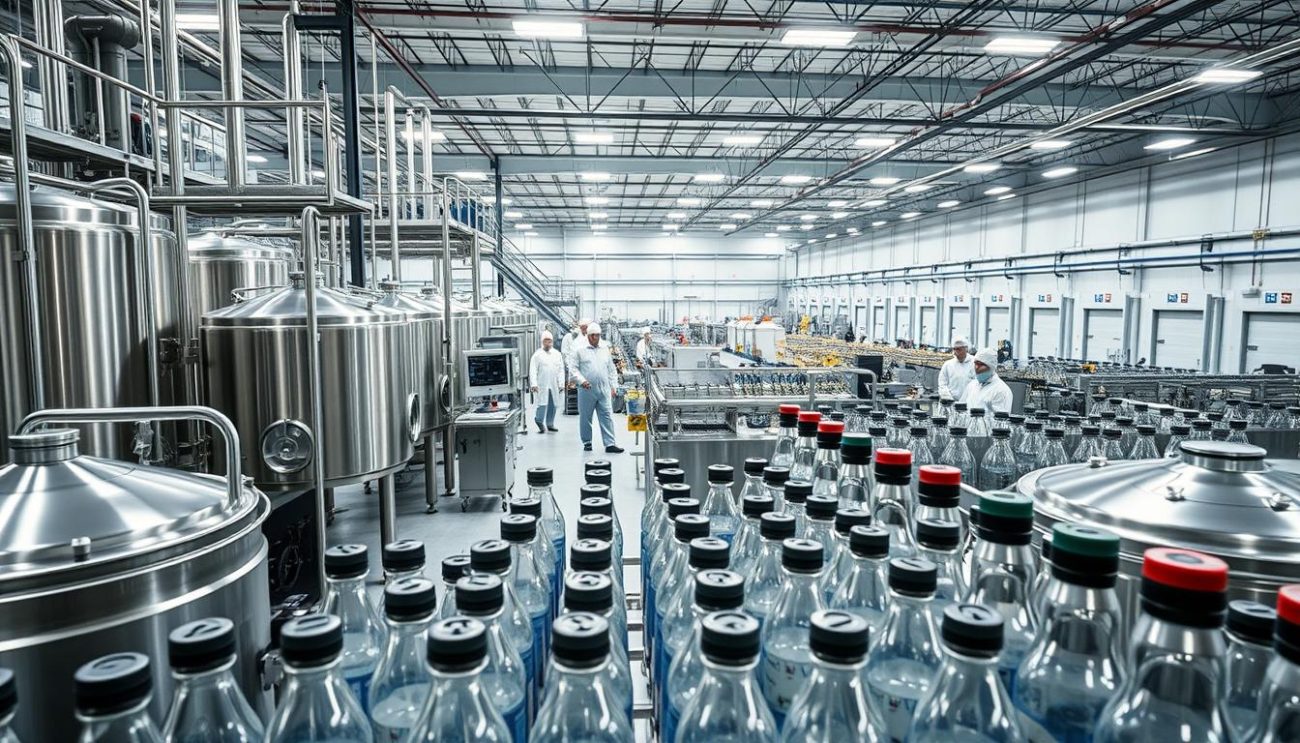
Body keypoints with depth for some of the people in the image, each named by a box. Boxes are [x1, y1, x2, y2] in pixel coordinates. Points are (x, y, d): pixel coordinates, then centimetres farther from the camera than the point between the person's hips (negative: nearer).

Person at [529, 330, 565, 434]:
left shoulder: (557, 354, 11)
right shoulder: (537, 354, 0)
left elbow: (561, 370, 10)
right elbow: (533, 370, -4)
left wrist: (561, 384, 3)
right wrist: (534, 384, -13)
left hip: (554, 385, 4)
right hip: (542, 385, -4)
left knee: (553, 405, 7)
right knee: (542, 404, -8)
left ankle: (550, 424, 19)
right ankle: (539, 421, 13)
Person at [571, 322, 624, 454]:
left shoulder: (605, 349, 14)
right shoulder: (580, 349, 3)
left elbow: (611, 370, 18)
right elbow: (574, 368, 1)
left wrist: (613, 386, 12)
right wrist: (582, 380, -14)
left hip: (604, 390, 2)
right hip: (586, 390, -2)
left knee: (607, 416, -3)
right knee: (585, 417, 6)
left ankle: (610, 444, -3)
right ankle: (587, 442, 19)